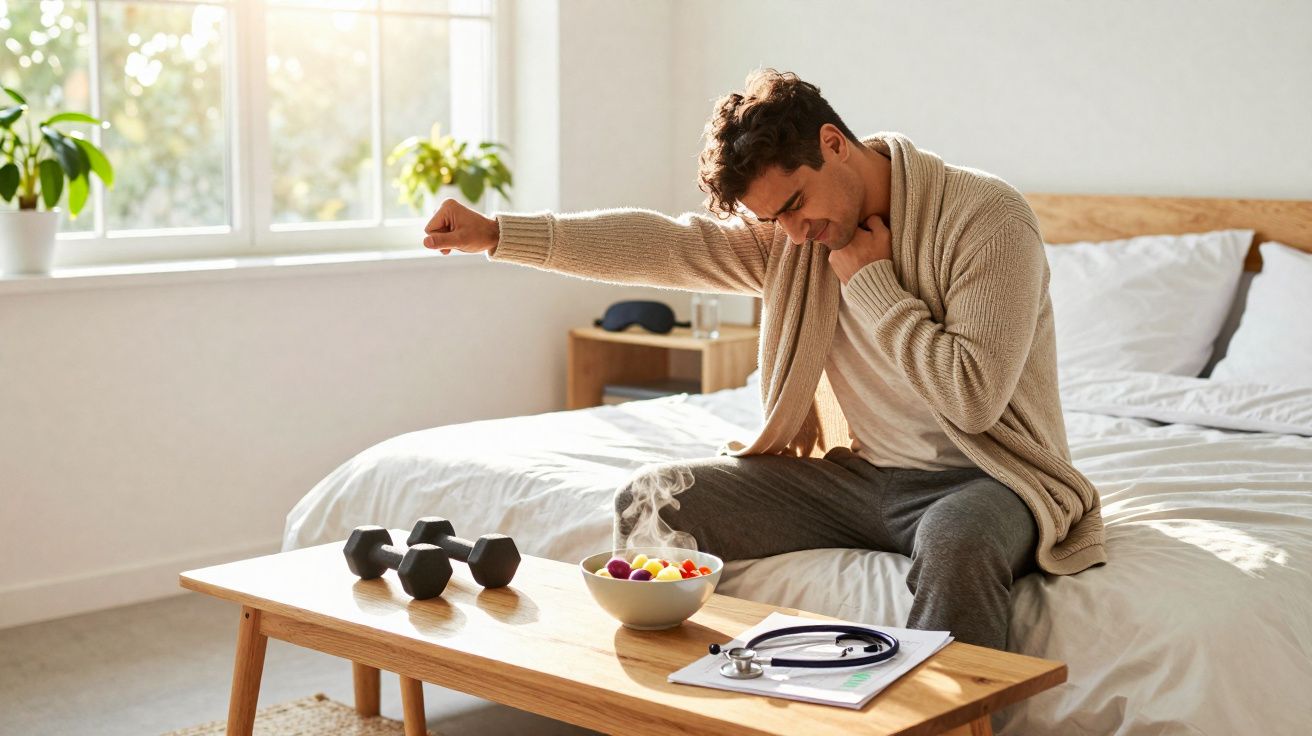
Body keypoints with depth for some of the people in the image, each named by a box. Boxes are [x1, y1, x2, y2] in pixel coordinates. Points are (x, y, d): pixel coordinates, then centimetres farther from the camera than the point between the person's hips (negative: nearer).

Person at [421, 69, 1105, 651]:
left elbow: (973, 397, -22)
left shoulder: (987, 214, -15)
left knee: (959, 543, -42)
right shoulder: (787, 239, 4)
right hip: (858, 473, 6)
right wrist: (496, 233, -9)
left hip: (981, 477, -5)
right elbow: (665, 244, -3)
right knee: (650, 498, -5)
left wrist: (869, 278, -17)